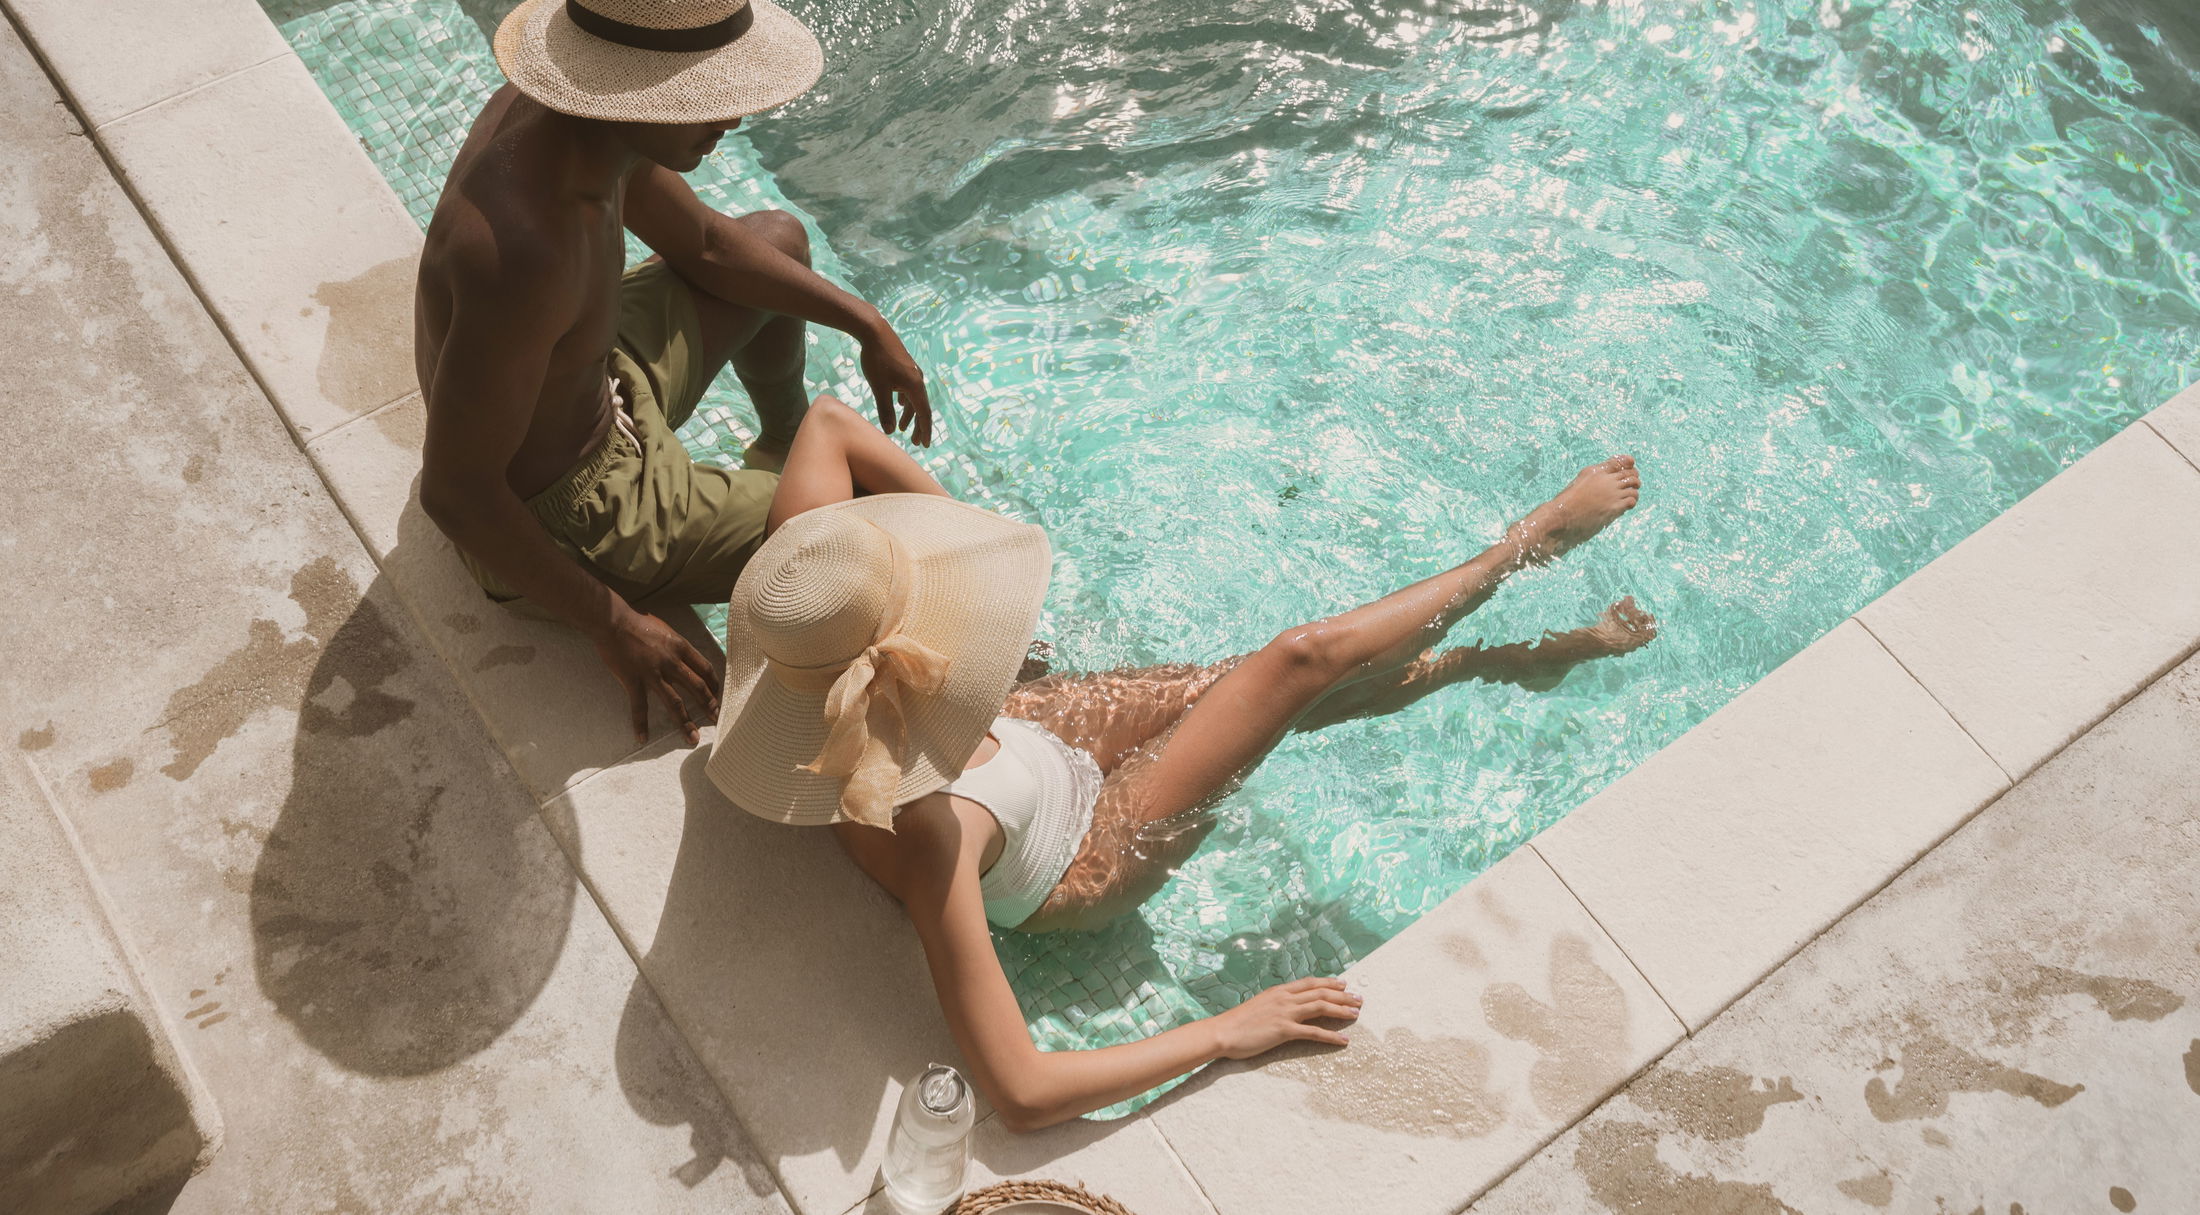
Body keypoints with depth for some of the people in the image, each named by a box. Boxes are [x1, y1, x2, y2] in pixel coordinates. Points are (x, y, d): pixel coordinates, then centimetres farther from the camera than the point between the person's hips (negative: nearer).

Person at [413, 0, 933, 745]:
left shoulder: (579, 107, -13)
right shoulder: (524, 247, -42)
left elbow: (703, 244, 6)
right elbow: (452, 492, -35)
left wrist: (867, 326, 7)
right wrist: (614, 627, -26)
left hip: (595, 389, 9)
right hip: (565, 522, -8)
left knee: (782, 239, 23)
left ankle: (786, 439, 49)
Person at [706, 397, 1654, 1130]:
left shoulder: (797, 619, -31)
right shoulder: (920, 832, -47)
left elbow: (829, 421, -15)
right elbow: (1021, 1094, -43)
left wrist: (950, 517, -21)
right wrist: (1230, 1032, -36)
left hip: (1029, 727, 6)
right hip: (1082, 865, -5)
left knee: (1295, 692, 10)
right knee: (1304, 659, -6)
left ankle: (1516, 659, 37)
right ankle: (1533, 539, 19)